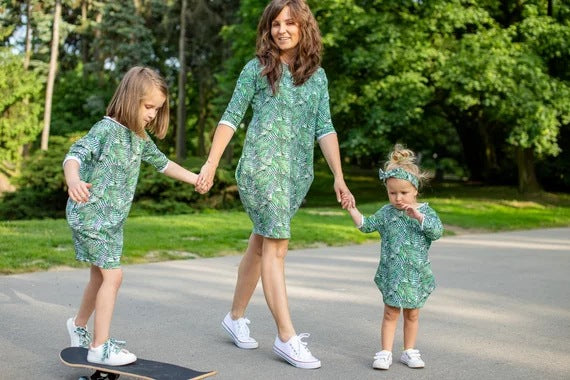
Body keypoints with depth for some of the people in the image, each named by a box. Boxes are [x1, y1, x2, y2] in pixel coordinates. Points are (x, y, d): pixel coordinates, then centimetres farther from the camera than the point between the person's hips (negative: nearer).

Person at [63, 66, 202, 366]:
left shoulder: (140, 137, 9)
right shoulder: (106, 129, -18)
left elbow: (161, 162, 25)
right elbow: (75, 154, -32)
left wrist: (193, 178, 30)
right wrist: (73, 179, -53)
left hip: (113, 218, 9)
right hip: (90, 214, -9)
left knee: (100, 276, 18)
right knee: (112, 275, -11)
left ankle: (79, 326, 40)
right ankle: (100, 347, -4)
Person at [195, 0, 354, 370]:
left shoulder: (317, 75, 11)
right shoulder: (257, 68, 1)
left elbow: (325, 128, 8)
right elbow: (231, 117, 2)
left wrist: (339, 177, 1)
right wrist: (211, 164, -5)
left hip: (299, 171, 4)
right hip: (262, 165, -4)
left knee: (261, 243, 12)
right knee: (276, 245, -10)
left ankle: (236, 317, 26)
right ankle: (286, 337, -9)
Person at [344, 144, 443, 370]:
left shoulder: (425, 211, -3)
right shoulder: (386, 212, 2)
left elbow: (437, 231, -17)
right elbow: (366, 225, 5)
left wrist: (418, 215, -27)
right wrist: (351, 208, -5)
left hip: (416, 273, 0)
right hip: (392, 272, 0)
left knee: (412, 314, 11)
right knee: (390, 313, 4)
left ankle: (409, 351, 24)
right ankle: (386, 352, 9)